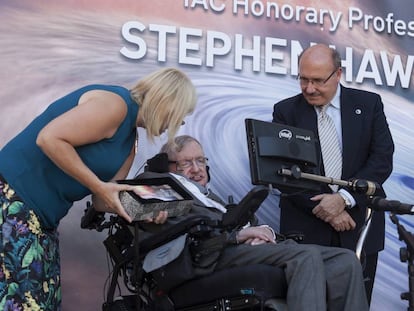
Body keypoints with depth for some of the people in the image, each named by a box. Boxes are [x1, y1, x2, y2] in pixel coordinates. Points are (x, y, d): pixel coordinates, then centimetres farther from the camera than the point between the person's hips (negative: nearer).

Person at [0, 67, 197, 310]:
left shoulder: (130, 140, 14)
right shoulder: (116, 104, -16)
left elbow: (106, 199, 10)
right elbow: (49, 138, -24)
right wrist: (99, 187, -19)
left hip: (40, 215, 10)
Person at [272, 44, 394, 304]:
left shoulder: (369, 104, 5)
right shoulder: (286, 111, 3)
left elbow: (382, 159, -3)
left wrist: (344, 198, -15)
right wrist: (323, 209, -11)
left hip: (359, 226, 1)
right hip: (306, 229, -1)